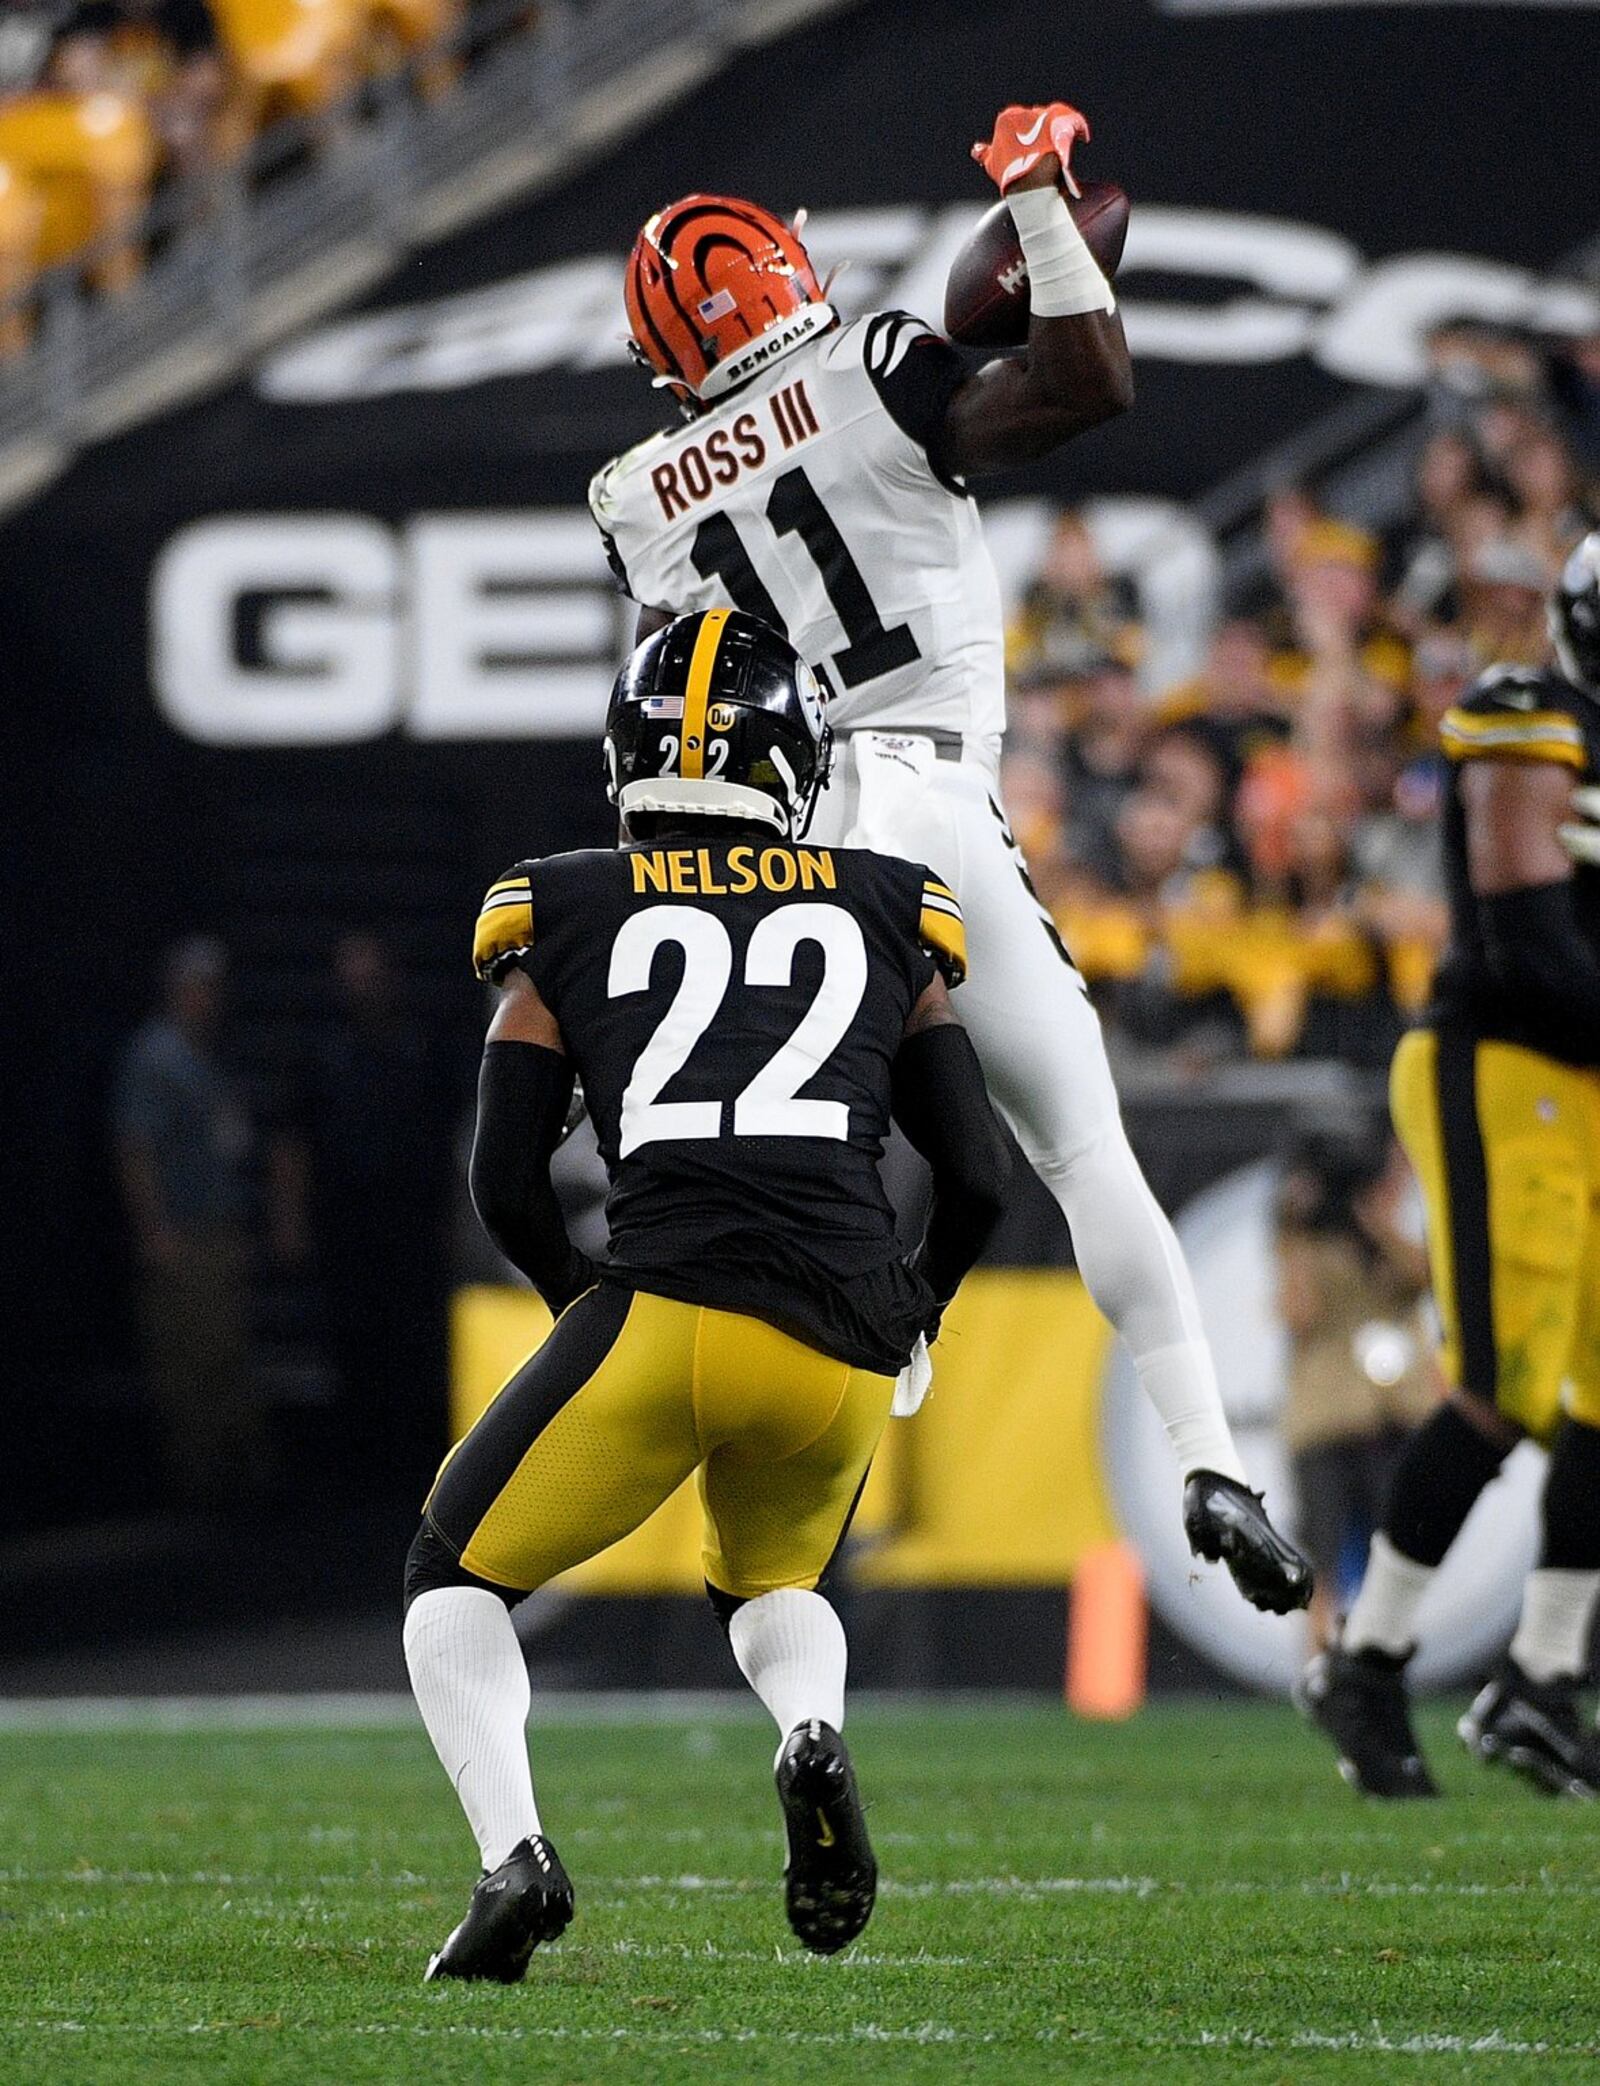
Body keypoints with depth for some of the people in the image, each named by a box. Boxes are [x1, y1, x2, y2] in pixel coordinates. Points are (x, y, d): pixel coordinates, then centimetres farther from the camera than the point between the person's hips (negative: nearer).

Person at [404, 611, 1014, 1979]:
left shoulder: (567, 917, 14)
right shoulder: (884, 917, 19)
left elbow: (508, 1184, 11)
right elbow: (980, 1175, 16)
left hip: (667, 1307, -3)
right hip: (844, 1350, 3)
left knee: (459, 1580, 19)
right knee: (775, 1582, 32)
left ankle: (514, 1854, -7)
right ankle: (815, 1734, -3)